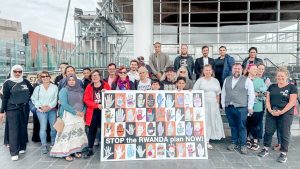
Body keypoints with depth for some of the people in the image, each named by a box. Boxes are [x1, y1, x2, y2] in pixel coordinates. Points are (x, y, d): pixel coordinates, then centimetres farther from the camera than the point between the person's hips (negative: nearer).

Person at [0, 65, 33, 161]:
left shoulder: (25, 82, 6)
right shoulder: (8, 83, -2)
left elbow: (32, 91, 20)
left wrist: (27, 99, 9)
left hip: (24, 108, 3)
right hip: (12, 109, -3)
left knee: (23, 128, 9)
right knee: (13, 130, -5)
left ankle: (22, 147, 23)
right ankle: (14, 153, -2)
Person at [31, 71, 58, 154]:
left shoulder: (54, 87, 3)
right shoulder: (38, 88, 7)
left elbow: (56, 99, -3)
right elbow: (34, 99, 4)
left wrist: (49, 106, -14)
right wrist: (41, 106, -9)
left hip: (52, 110, 0)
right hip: (41, 110, 0)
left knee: (54, 127, 2)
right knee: (43, 128, -4)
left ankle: (53, 143, 21)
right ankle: (44, 145, 6)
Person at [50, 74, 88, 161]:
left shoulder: (80, 90, 8)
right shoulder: (64, 90, -6)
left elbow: (83, 102, 11)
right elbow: (64, 104, -15)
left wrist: (83, 111, -7)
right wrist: (76, 112, -16)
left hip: (80, 115, 5)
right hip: (68, 115, -5)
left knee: (78, 132, 8)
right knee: (67, 134, -3)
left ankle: (76, 150, 20)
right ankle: (66, 152, 7)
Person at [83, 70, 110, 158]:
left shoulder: (106, 85, 1)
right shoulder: (89, 87, 2)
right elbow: (86, 100, -4)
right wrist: (97, 105, -17)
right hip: (93, 112, 1)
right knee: (92, 130, 8)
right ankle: (90, 150, 21)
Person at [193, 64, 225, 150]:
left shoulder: (216, 81, 13)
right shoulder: (199, 80, 1)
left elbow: (218, 94, 15)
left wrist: (218, 104, 9)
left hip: (213, 105, 4)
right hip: (203, 105, -4)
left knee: (212, 121, 5)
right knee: (203, 122, -4)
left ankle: (207, 141, 15)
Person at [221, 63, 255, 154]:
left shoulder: (247, 80, -1)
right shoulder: (227, 80, 12)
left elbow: (251, 94, -2)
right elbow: (223, 93, 14)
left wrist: (250, 107, -5)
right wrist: (223, 104, 10)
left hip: (241, 108, -3)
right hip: (228, 107, 4)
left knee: (242, 127, 1)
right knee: (232, 126, 12)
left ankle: (243, 145, 13)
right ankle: (234, 142, 24)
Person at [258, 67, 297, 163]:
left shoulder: (292, 87, 0)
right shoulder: (272, 86, 11)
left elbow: (292, 102, -8)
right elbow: (267, 100, 7)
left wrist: (281, 112, -16)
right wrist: (270, 110, -9)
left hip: (285, 114, -3)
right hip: (271, 113, 3)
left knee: (284, 133, 3)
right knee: (268, 131, 7)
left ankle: (284, 153, 15)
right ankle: (266, 149, 21)